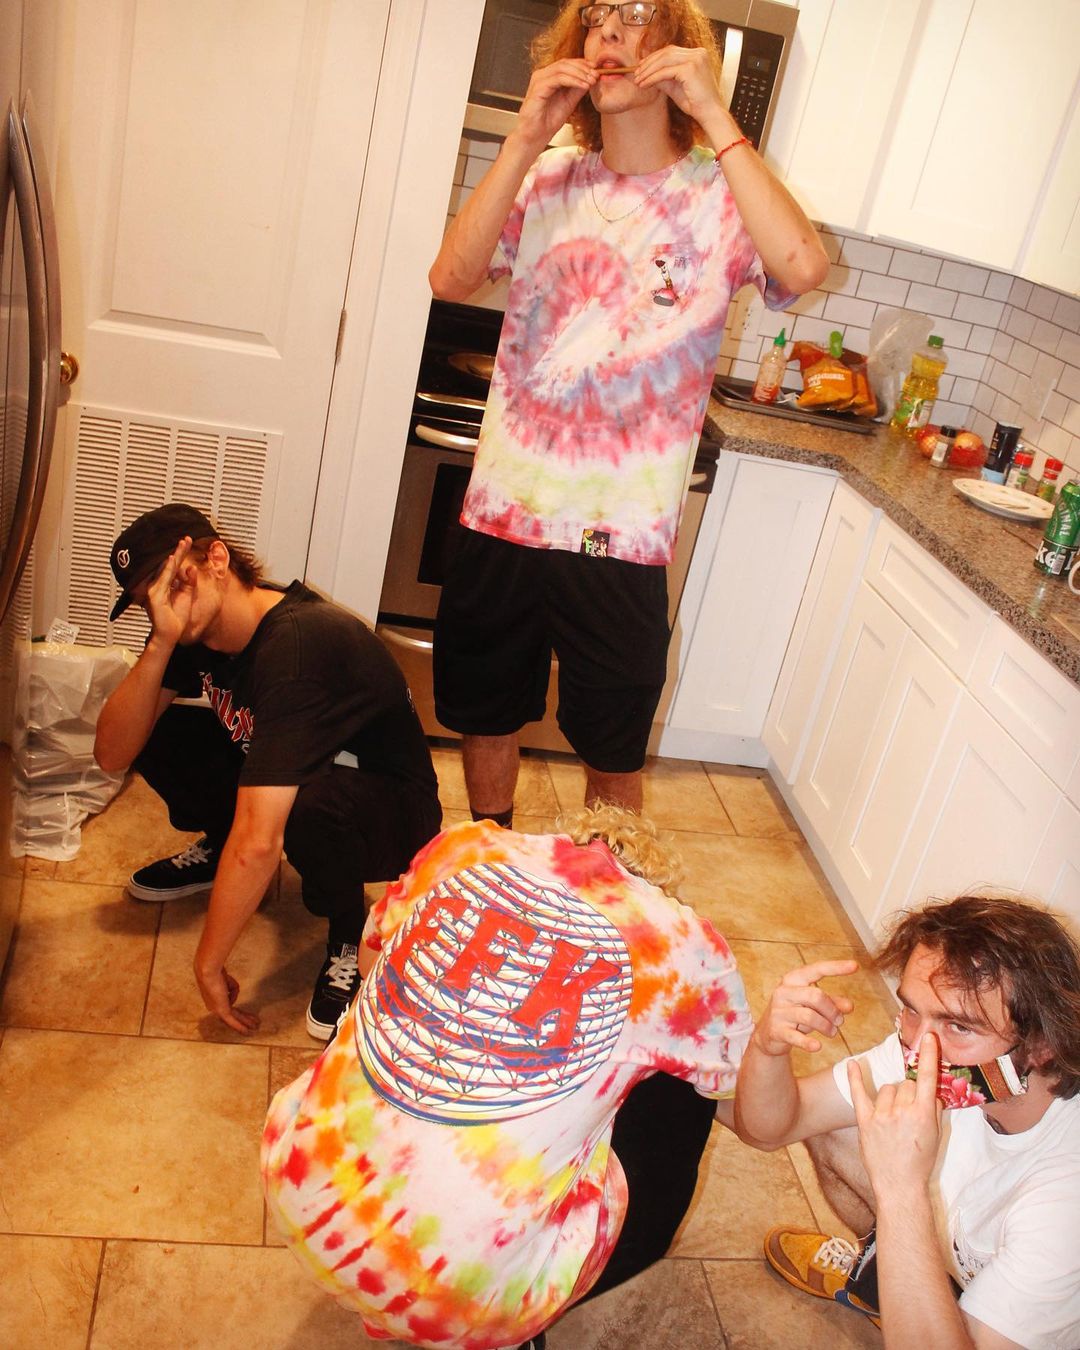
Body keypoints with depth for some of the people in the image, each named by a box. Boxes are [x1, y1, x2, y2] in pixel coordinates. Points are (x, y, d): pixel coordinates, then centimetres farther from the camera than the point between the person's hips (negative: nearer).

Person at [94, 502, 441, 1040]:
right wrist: (161, 644, -28)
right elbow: (112, 754, -15)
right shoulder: (194, 624, -8)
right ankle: (220, 850, 18)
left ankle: (348, 936, -9)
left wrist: (209, 965, -30)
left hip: (390, 814, -7)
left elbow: (259, 843, -39)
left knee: (309, 799, -41)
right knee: (154, 734, -8)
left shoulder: (298, 643, -35)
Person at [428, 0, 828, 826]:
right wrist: (526, 140, -12)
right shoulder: (548, 182, 5)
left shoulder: (717, 201, -4)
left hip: (620, 539, -3)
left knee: (614, 753, 13)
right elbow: (451, 279, -8)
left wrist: (714, 116, -19)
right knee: (486, 719, 19)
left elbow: (803, 268, -25)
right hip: (503, 512, 3)